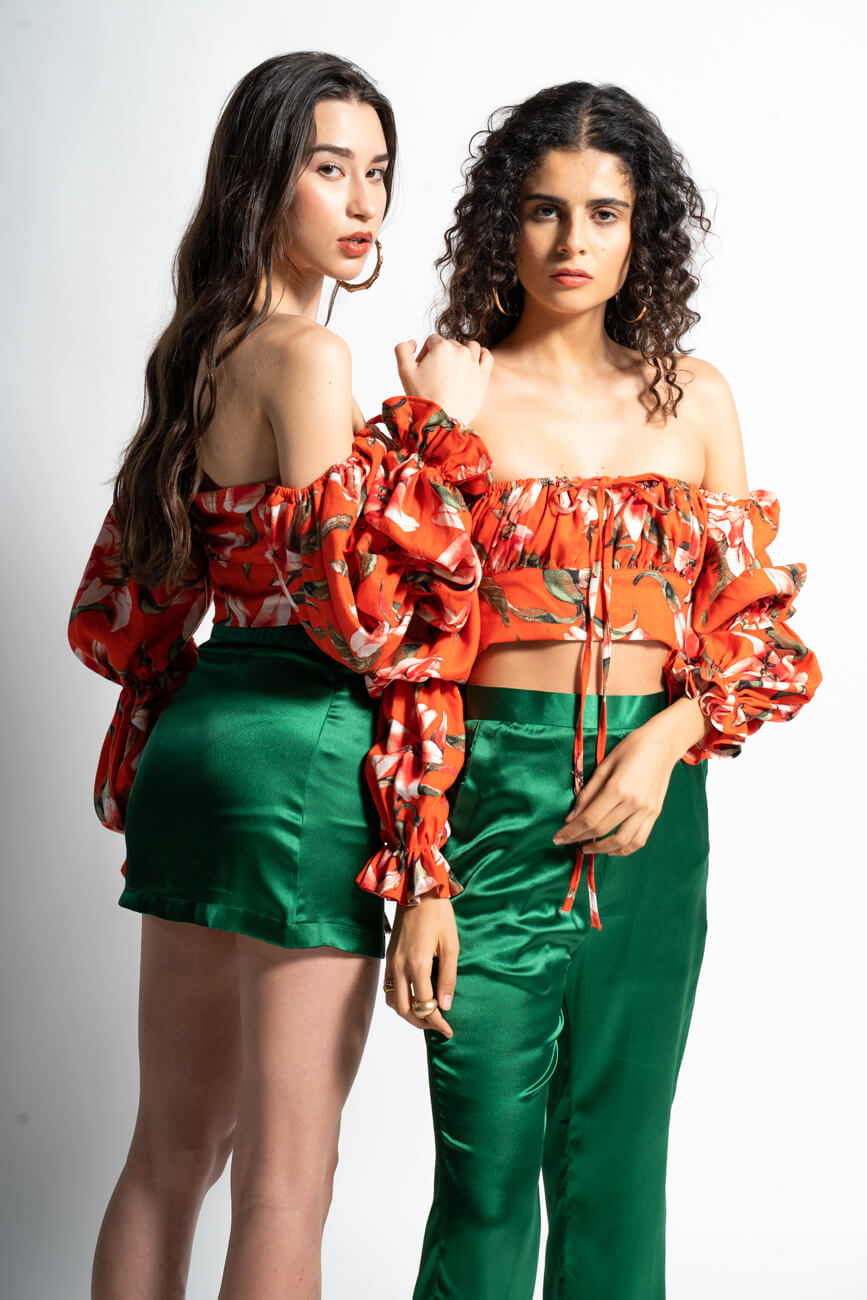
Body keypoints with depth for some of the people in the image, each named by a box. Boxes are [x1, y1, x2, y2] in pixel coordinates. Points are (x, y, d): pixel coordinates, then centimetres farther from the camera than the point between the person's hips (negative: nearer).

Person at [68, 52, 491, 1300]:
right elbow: (361, 611, -18)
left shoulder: (204, 353, 14)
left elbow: (122, 610, 18)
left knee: (172, 1147, 16)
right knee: (286, 1174, 1)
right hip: (303, 754, -9)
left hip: (192, 742, 9)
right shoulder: (306, 355, -12)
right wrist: (438, 429, -12)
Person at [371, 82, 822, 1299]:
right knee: (486, 1162, 0)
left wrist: (668, 739, -10)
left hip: (652, 801, 3)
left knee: (617, 1158, 10)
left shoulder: (694, 398, 8)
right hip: (494, 789, -2)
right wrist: (421, 879, -10)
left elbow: (753, 625, 10)